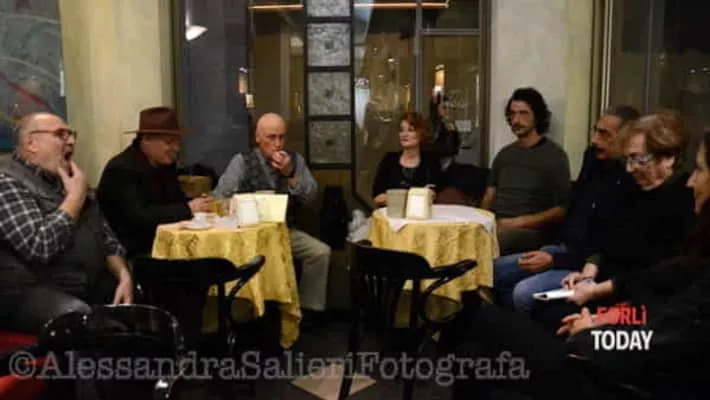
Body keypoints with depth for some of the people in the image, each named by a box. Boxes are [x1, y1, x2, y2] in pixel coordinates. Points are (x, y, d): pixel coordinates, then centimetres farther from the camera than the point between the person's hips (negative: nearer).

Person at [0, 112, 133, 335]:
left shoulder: (65, 180, 16)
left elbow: (107, 239, 17)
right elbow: (40, 246, -24)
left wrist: (124, 276, -1)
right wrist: (77, 195, -13)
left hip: (91, 285, 8)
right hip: (31, 291, -8)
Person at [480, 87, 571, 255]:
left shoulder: (554, 155, 2)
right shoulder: (503, 154, 20)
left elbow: (562, 209, -3)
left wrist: (518, 222, -12)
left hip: (530, 230, -5)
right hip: (495, 225, 5)